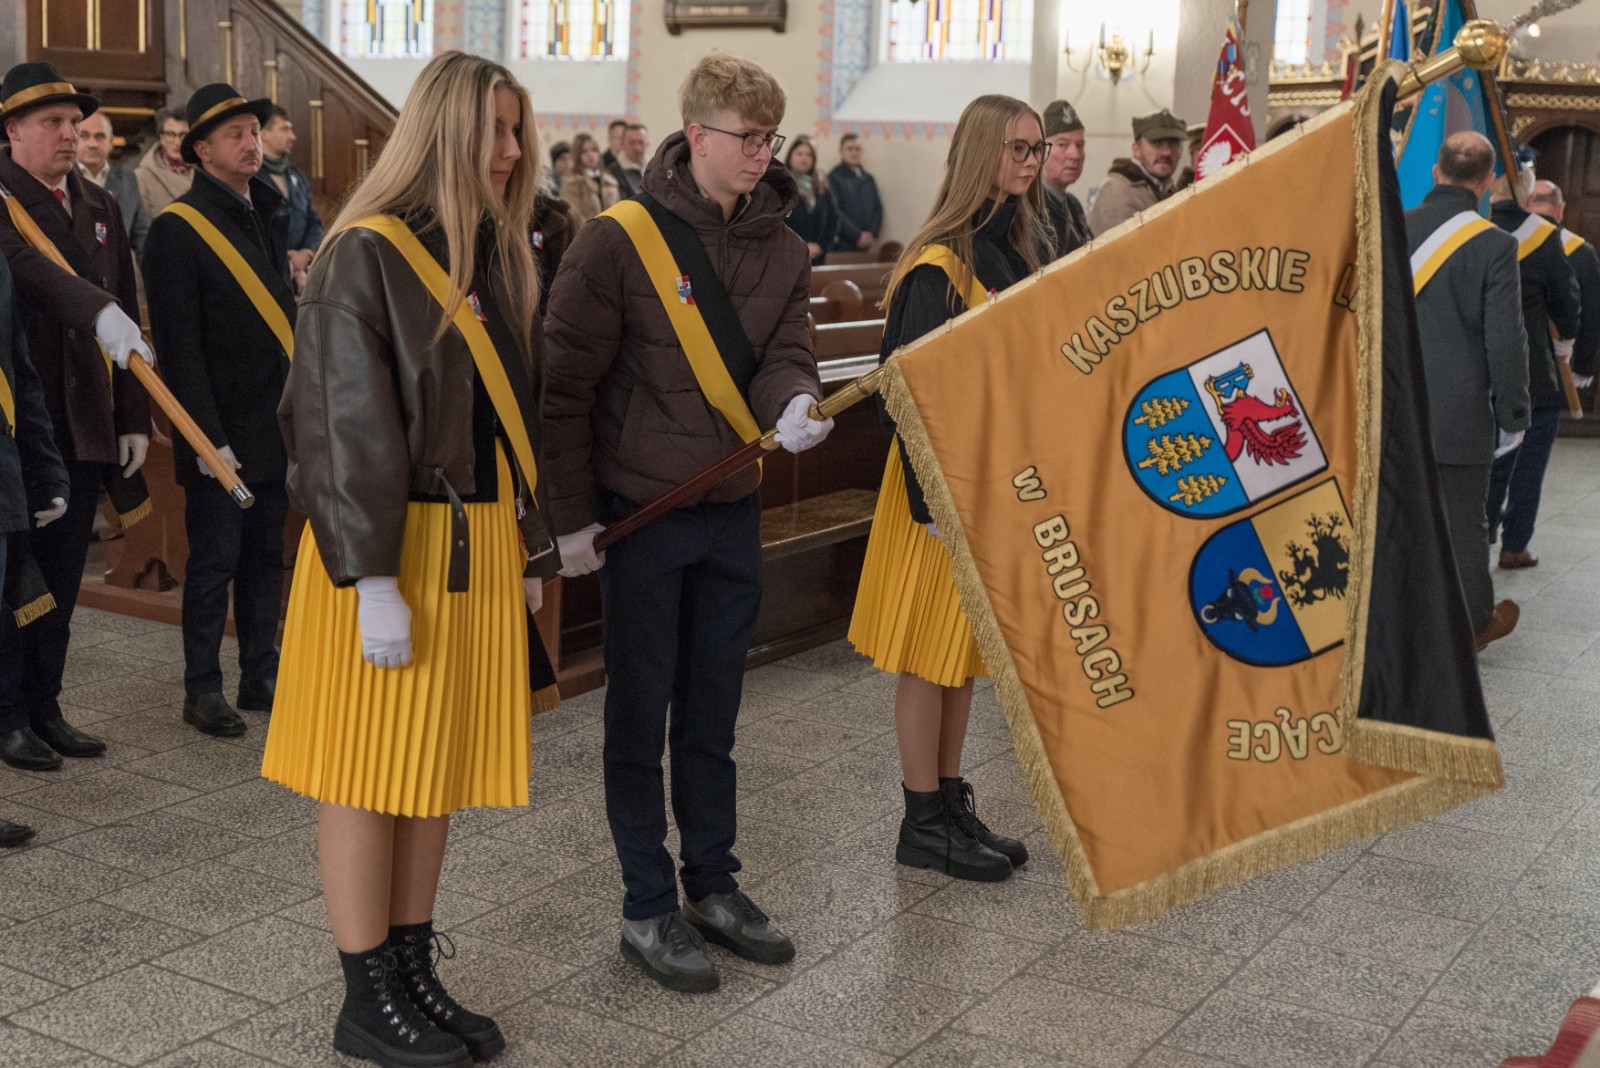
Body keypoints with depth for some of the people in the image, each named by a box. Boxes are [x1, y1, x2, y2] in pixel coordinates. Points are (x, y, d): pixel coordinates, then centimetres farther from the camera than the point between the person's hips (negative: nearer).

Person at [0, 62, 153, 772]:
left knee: (62, 579, 11)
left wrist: (134, 419, 10)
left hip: (85, 430, 6)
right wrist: (98, 310, -44)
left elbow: (127, 315, 14)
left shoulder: (99, 207, 15)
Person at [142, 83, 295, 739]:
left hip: (276, 426, 7)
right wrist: (209, 436, -17)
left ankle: (260, 679, 23)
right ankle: (202, 691, 12)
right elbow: (179, 346, -14)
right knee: (215, 563, 1)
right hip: (222, 431, -7)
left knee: (265, 557, 13)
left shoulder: (269, 213, 13)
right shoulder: (178, 229, -10)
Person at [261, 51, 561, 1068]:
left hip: (480, 541, 7)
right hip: (395, 544, -7)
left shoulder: (500, 255, 10)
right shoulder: (366, 253, -12)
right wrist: (374, 581, -20)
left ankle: (414, 972, 24)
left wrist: (533, 547, 13)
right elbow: (349, 421, -17)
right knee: (373, 769, 3)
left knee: (441, 761, 12)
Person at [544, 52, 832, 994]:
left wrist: (793, 406, -28)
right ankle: (649, 909, 17)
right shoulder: (619, 242, -12)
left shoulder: (784, 251, 5)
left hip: (733, 511, 5)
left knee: (712, 713, 16)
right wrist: (573, 516, -10)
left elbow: (786, 354, -3)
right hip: (640, 516, -5)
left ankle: (714, 886, 29)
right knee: (641, 716, 6)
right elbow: (567, 383, -11)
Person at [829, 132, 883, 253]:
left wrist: (872, 233, -1)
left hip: (865, 246, 5)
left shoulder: (869, 179, 18)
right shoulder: (834, 178, -3)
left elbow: (878, 208, 17)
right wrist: (858, 235, -12)